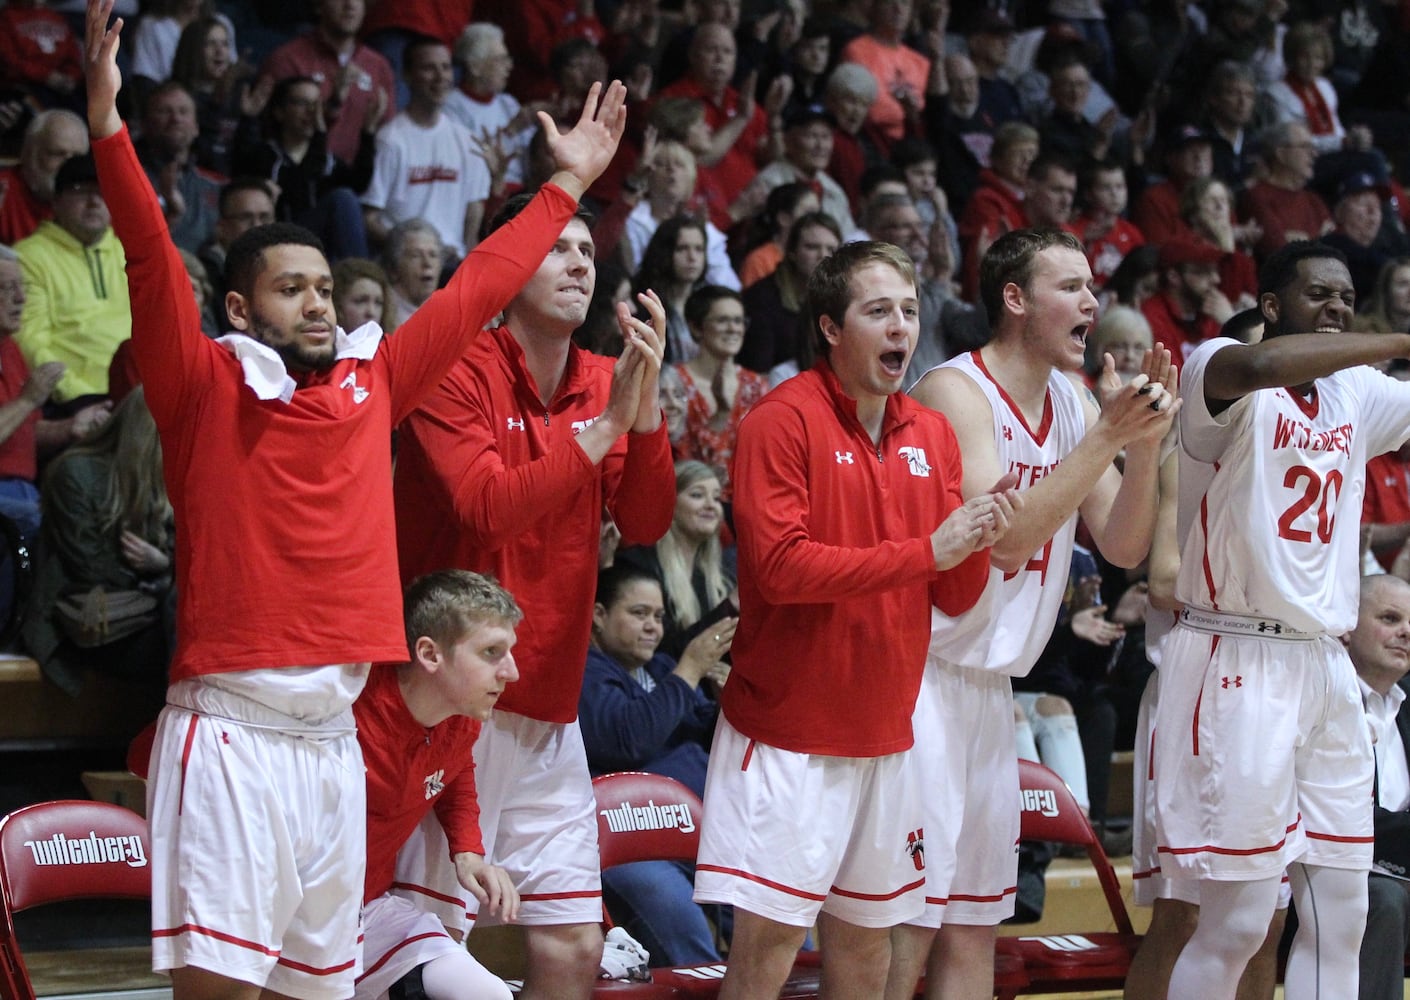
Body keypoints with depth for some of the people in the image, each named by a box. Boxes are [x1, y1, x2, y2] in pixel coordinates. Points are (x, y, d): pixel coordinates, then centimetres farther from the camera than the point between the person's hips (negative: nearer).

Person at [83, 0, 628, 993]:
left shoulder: (370, 383, 14)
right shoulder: (207, 388, 0)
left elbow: (473, 294, 23)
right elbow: (154, 263, -12)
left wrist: (569, 184, 29)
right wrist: (108, 124, -24)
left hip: (334, 734, 6)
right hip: (230, 729, -6)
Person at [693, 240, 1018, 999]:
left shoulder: (931, 435, 10)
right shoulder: (783, 421, -10)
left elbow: (953, 600, 11)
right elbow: (780, 566, -20)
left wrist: (976, 548, -11)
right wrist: (924, 551, -21)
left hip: (884, 733, 6)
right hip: (788, 731, -6)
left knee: (865, 935, 11)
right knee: (767, 938, -8)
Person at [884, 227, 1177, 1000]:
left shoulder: (1072, 405, 11)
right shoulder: (957, 391, -14)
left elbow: (1123, 547, 7)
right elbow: (1007, 536, -24)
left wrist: (1144, 446, -9)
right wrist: (1108, 436, -24)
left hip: (991, 685, 9)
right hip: (924, 673, -9)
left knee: (975, 920, 11)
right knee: (904, 921, -9)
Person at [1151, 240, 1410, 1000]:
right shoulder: (1221, 372, -10)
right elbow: (1262, 365, -33)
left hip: (1326, 665, 8)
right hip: (1239, 662, -8)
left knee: (1341, 914, 8)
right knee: (1236, 922, -7)